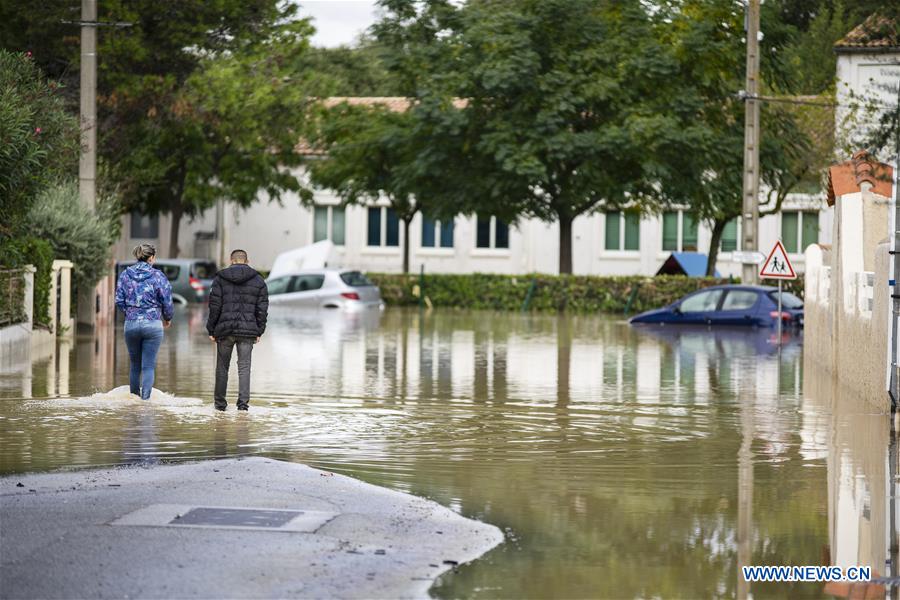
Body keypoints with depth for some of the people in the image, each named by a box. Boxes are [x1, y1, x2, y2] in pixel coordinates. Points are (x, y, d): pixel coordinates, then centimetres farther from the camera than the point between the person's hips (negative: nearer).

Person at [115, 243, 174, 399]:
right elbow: (167, 301, -4)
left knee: (135, 364, 17)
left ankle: (134, 397, 27)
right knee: (149, 365, 1)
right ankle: (145, 399, -4)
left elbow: (119, 300, 3)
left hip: (131, 324, 3)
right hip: (153, 325, -3)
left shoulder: (125, 275, 3)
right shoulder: (157, 276, -6)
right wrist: (168, 318, 14)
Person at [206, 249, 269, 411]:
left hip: (225, 330, 0)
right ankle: (243, 402, -8)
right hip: (248, 331, 0)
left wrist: (211, 330, 4)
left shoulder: (220, 279, 2)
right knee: (244, 367, 3)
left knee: (222, 367, 10)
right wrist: (259, 331, 9)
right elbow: (262, 309, 4)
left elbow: (214, 307, -1)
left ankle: (220, 403, 16)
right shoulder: (258, 281, 6)